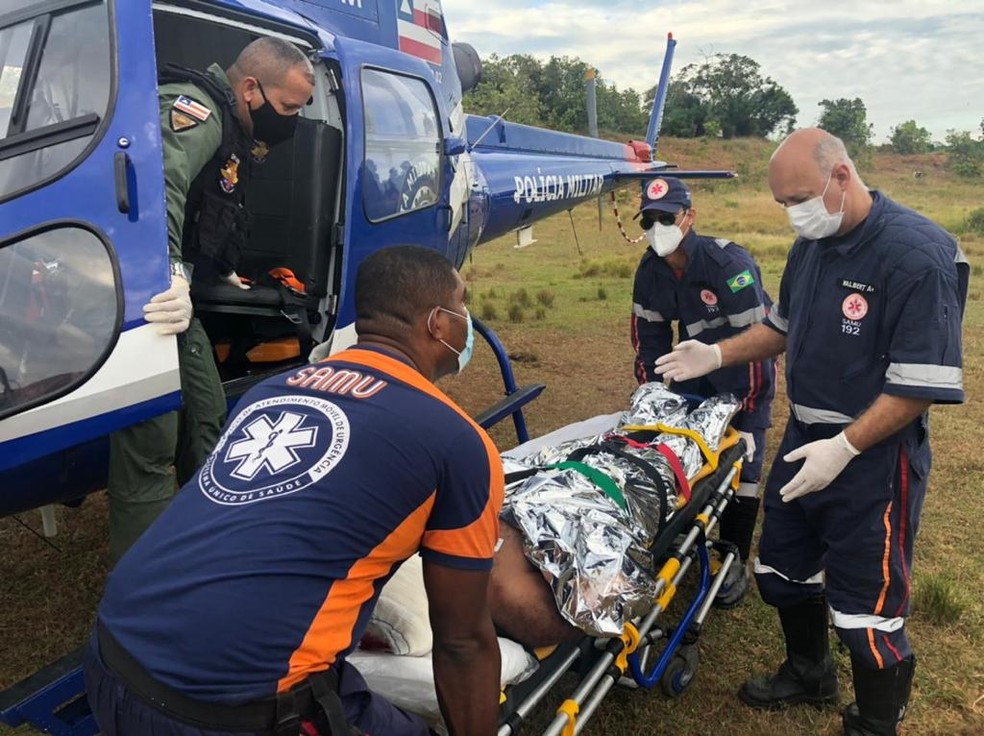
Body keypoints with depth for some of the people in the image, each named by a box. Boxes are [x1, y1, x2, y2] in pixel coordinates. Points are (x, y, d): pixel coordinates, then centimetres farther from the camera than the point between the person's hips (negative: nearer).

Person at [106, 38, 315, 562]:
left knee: (206, 416, 15)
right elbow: (159, 188, -35)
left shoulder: (233, 130, 17)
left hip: (175, 290, 10)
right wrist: (171, 275, -48)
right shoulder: (195, 109, -15)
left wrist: (223, 273, 38)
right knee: (152, 441, -11)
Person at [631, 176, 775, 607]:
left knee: (742, 463, -8)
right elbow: (648, 335, 1)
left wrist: (746, 417, -26)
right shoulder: (650, 269, -10)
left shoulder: (729, 263, -30)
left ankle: (735, 563, 7)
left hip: (745, 366, -5)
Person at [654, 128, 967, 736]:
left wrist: (843, 448, -24)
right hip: (804, 440, 8)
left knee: (867, 608, 4)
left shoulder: (918, 255, -20)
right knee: (783, 573, 21)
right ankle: (809, 676, 47)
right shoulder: (810, 246, 4)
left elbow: (922, 383, -22)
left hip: (872, 456, -8)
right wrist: (716, 355, 7)